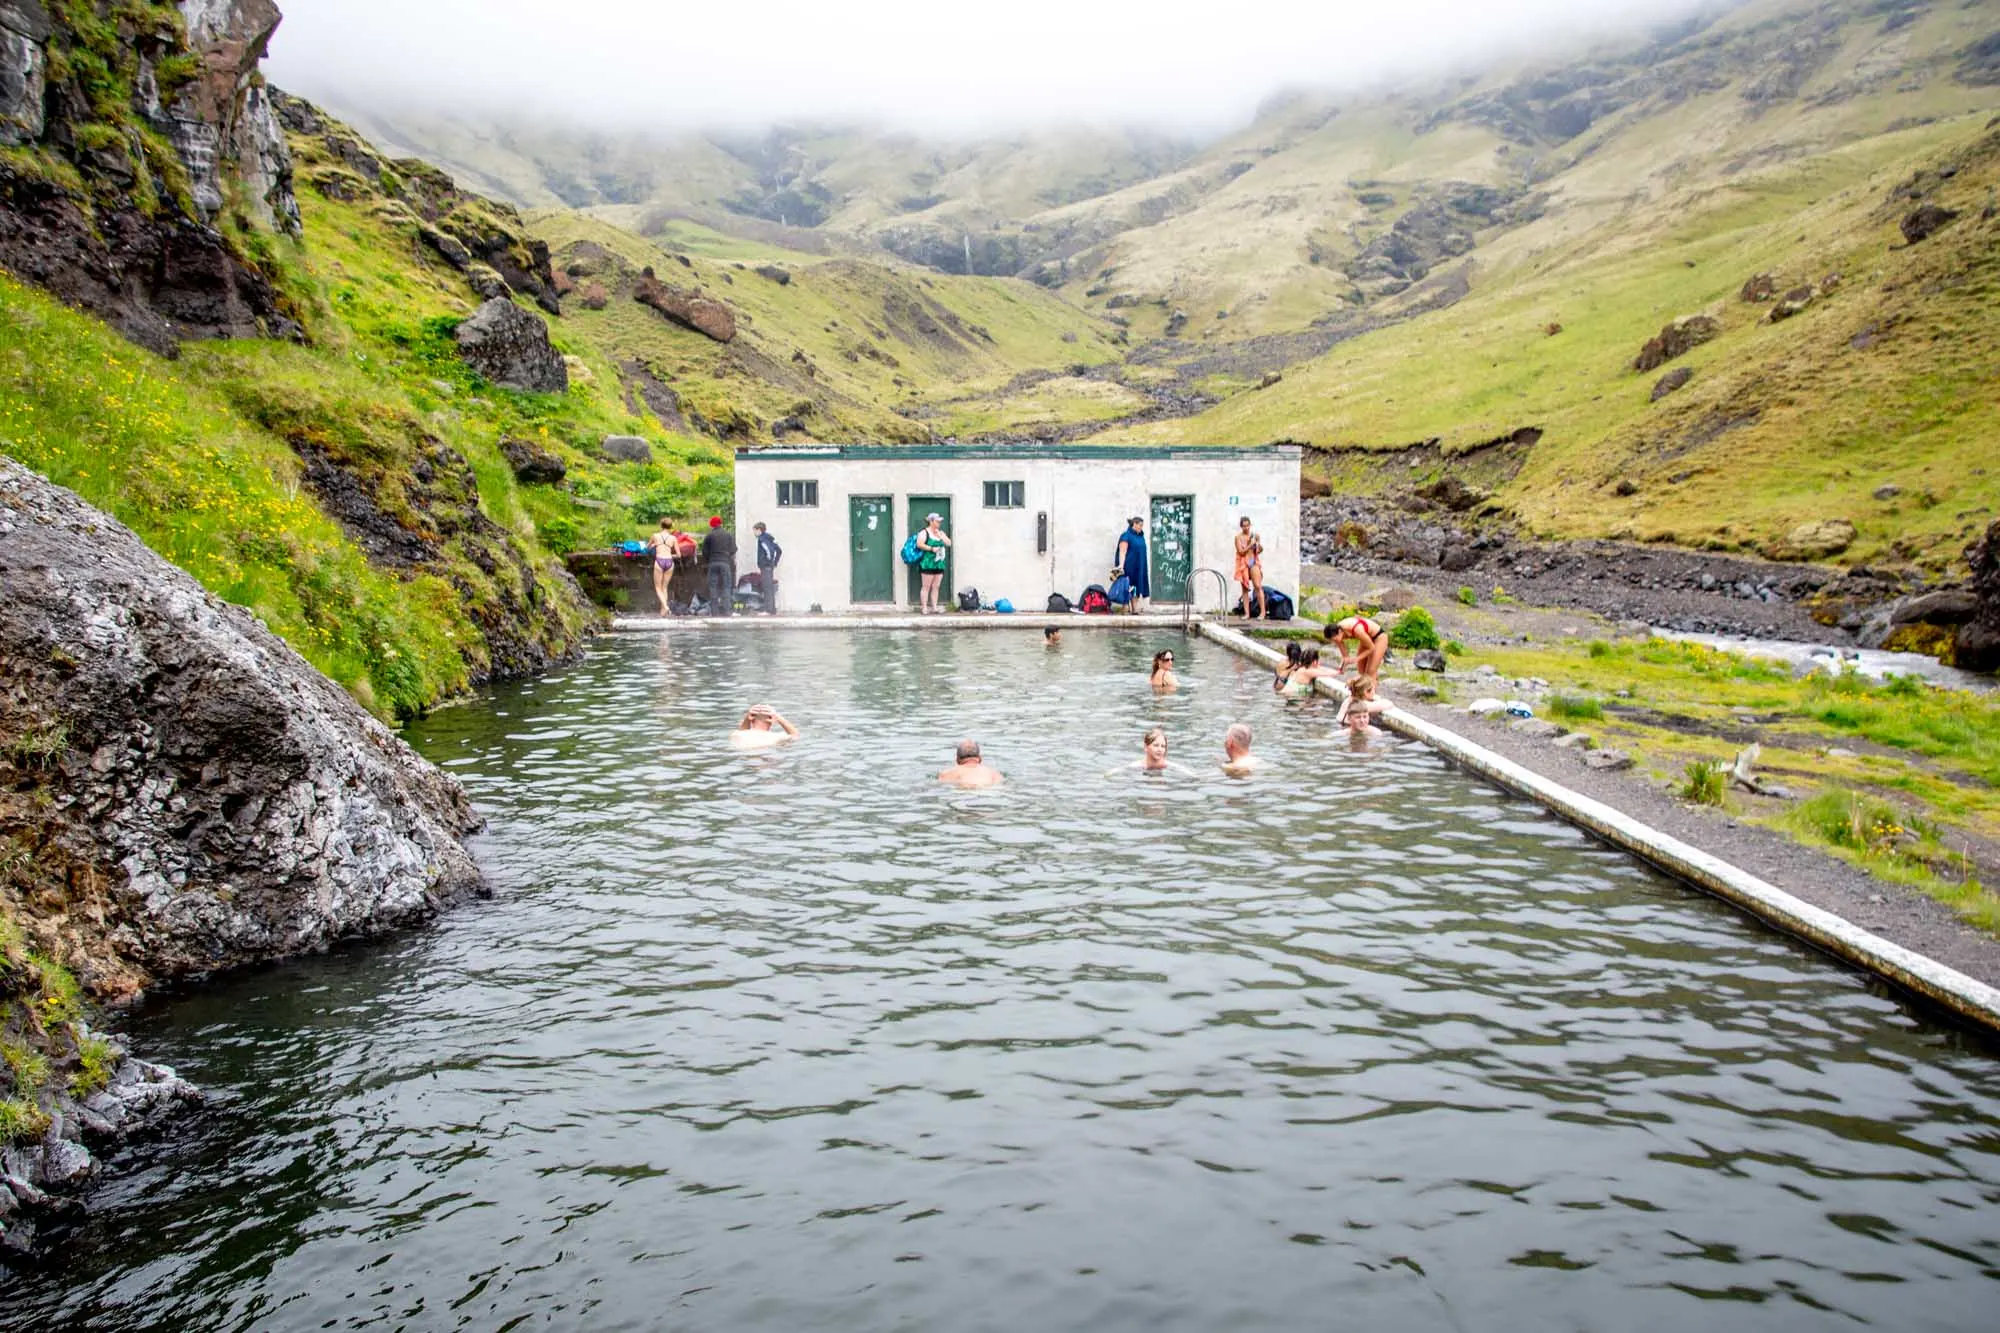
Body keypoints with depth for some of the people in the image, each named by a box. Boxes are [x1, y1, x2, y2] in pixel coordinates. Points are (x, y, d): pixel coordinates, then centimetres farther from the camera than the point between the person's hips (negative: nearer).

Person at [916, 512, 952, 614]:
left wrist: (940, 535, -1)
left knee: (935, 587, 8)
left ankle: (934, 607, 12)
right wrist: (931, 549, -17)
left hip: (939, 563, 7)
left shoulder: (940, 532, 18)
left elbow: (949, 543, 10)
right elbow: (919, 544, -15)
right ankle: (924, 608, -4)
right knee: (926, 587, -6)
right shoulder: (924, 532, -3)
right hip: (928, 563, -7)